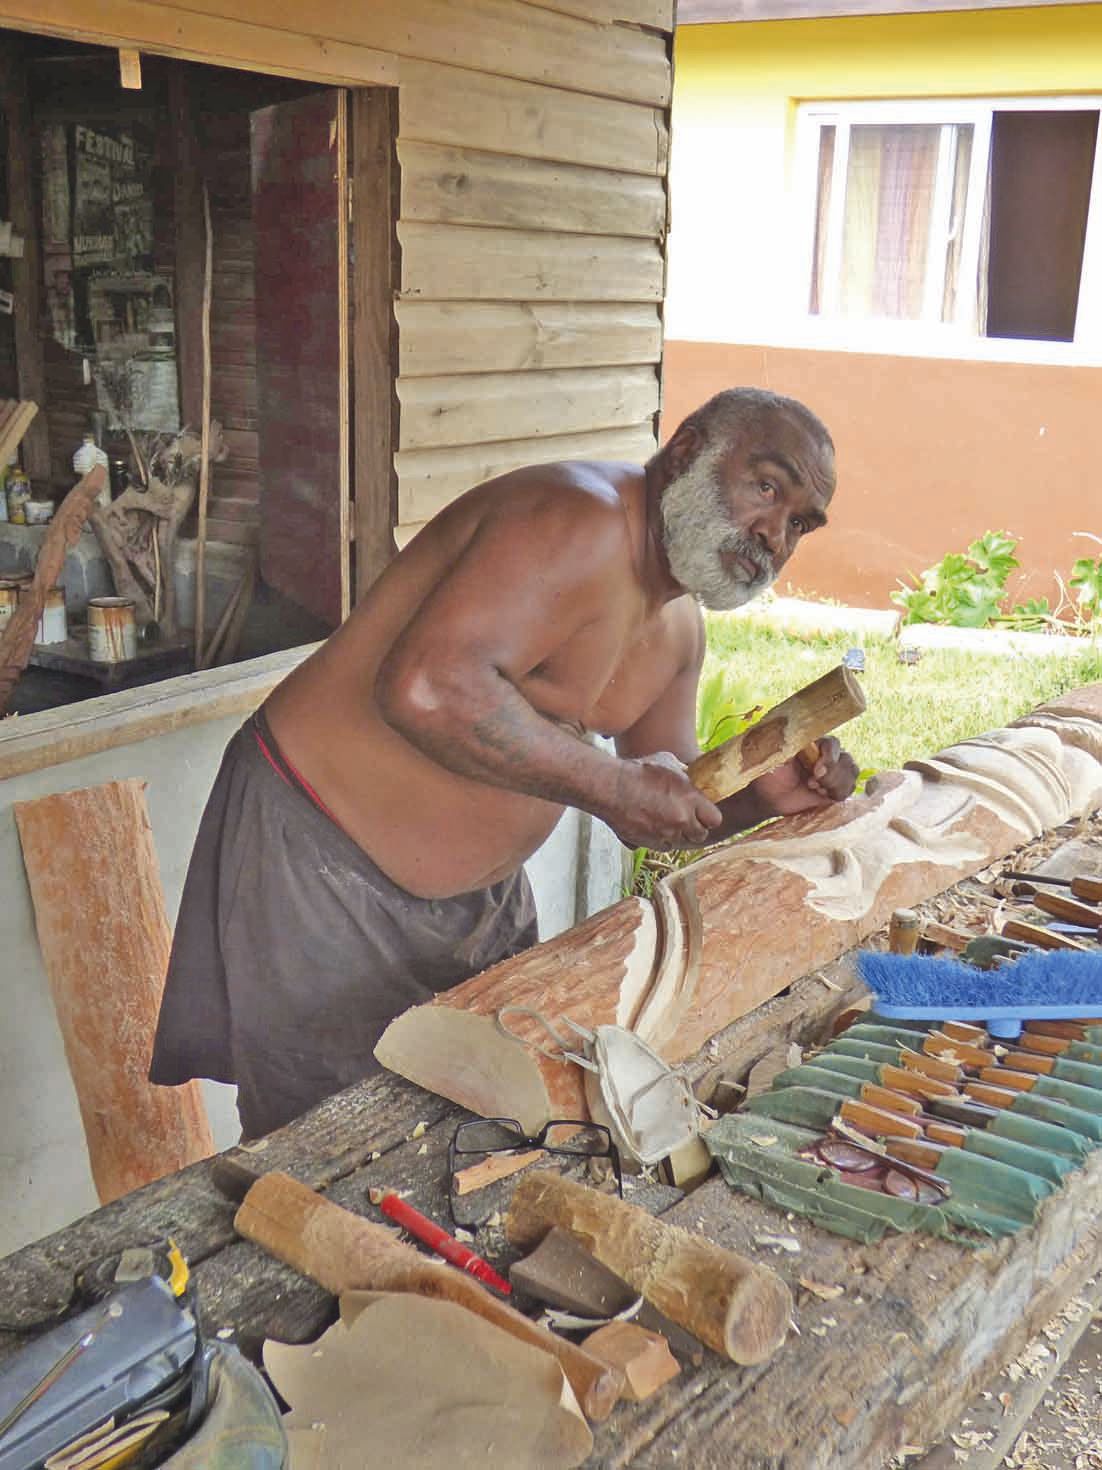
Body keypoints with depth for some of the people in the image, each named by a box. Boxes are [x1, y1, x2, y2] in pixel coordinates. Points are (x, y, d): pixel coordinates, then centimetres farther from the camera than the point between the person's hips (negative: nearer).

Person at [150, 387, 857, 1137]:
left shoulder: (680, 625, 8)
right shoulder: (579, 524, -23)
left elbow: (671, 807, 14)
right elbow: (428, 688, -36)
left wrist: (759, 798, -7)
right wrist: (612, 785, -28)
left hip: (480, 891, 10)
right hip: (321, 863, -9)